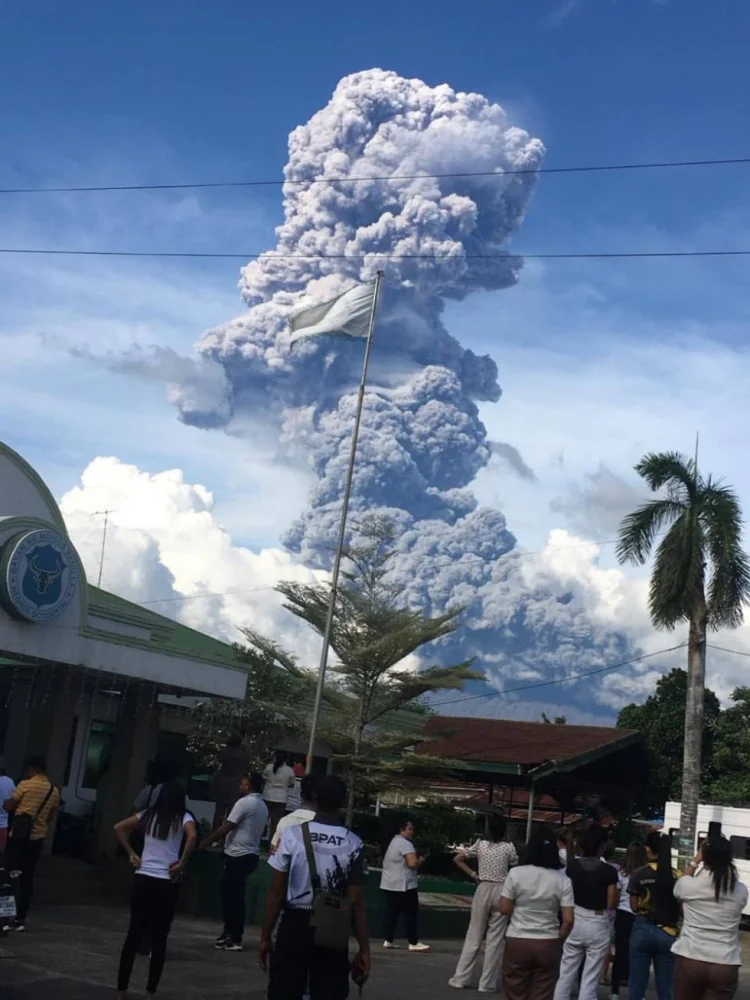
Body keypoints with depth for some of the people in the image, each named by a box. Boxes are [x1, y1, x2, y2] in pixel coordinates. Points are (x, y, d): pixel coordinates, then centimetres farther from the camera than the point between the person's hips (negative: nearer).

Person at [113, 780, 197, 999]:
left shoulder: (149, 815, 8)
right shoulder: (183, 818, -3)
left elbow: (118, 828, 7)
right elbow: (192, 836, -23)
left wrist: (131, 854, 9)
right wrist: (181, 864, -14)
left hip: (142, 879, 3)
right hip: (166, 883, -3)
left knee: (134, 934, 10)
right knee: (159, 939, 7)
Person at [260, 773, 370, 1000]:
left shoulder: (292, 834, -7)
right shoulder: (353, 845, -5)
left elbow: (276, 893, -5)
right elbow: (356, 902, -5)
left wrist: (265, 936, 4)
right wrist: (364, 949, 2)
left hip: (294, 926, 0)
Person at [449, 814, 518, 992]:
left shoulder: (480, 844, 1)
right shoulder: (508, 847, -5)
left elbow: (458, 859, 4)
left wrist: (473, 875, 6)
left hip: (483, 890, 2)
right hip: (501, 892, -2)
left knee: (474, 936, 10)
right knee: (495, 939, 5)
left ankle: (461, 978, 13)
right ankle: (488, 983, 7)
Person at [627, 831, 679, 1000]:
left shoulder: (639, 874, -6)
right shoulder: (677, 876, -4)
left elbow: (634, 906, 1)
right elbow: (680, 910, 1)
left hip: (643, 930, -1)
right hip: (668, 933, 1)